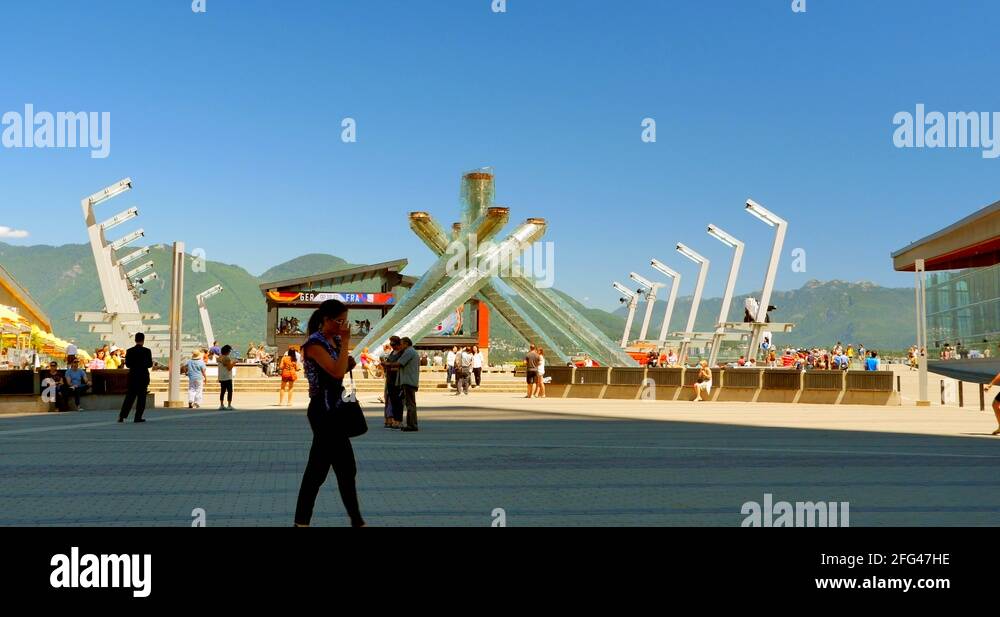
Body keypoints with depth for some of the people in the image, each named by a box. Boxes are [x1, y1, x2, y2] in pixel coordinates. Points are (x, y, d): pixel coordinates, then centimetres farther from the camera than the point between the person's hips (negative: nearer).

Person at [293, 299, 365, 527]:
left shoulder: (335, 340, 10)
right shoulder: (314, 344, -16)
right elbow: (337, 372, -27)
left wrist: (349, 364, 0)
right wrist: (346, 341, -21)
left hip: (332, 409, 9)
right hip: (324, 410, -9)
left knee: (318, 466, 13)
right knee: (346, 468, -4)